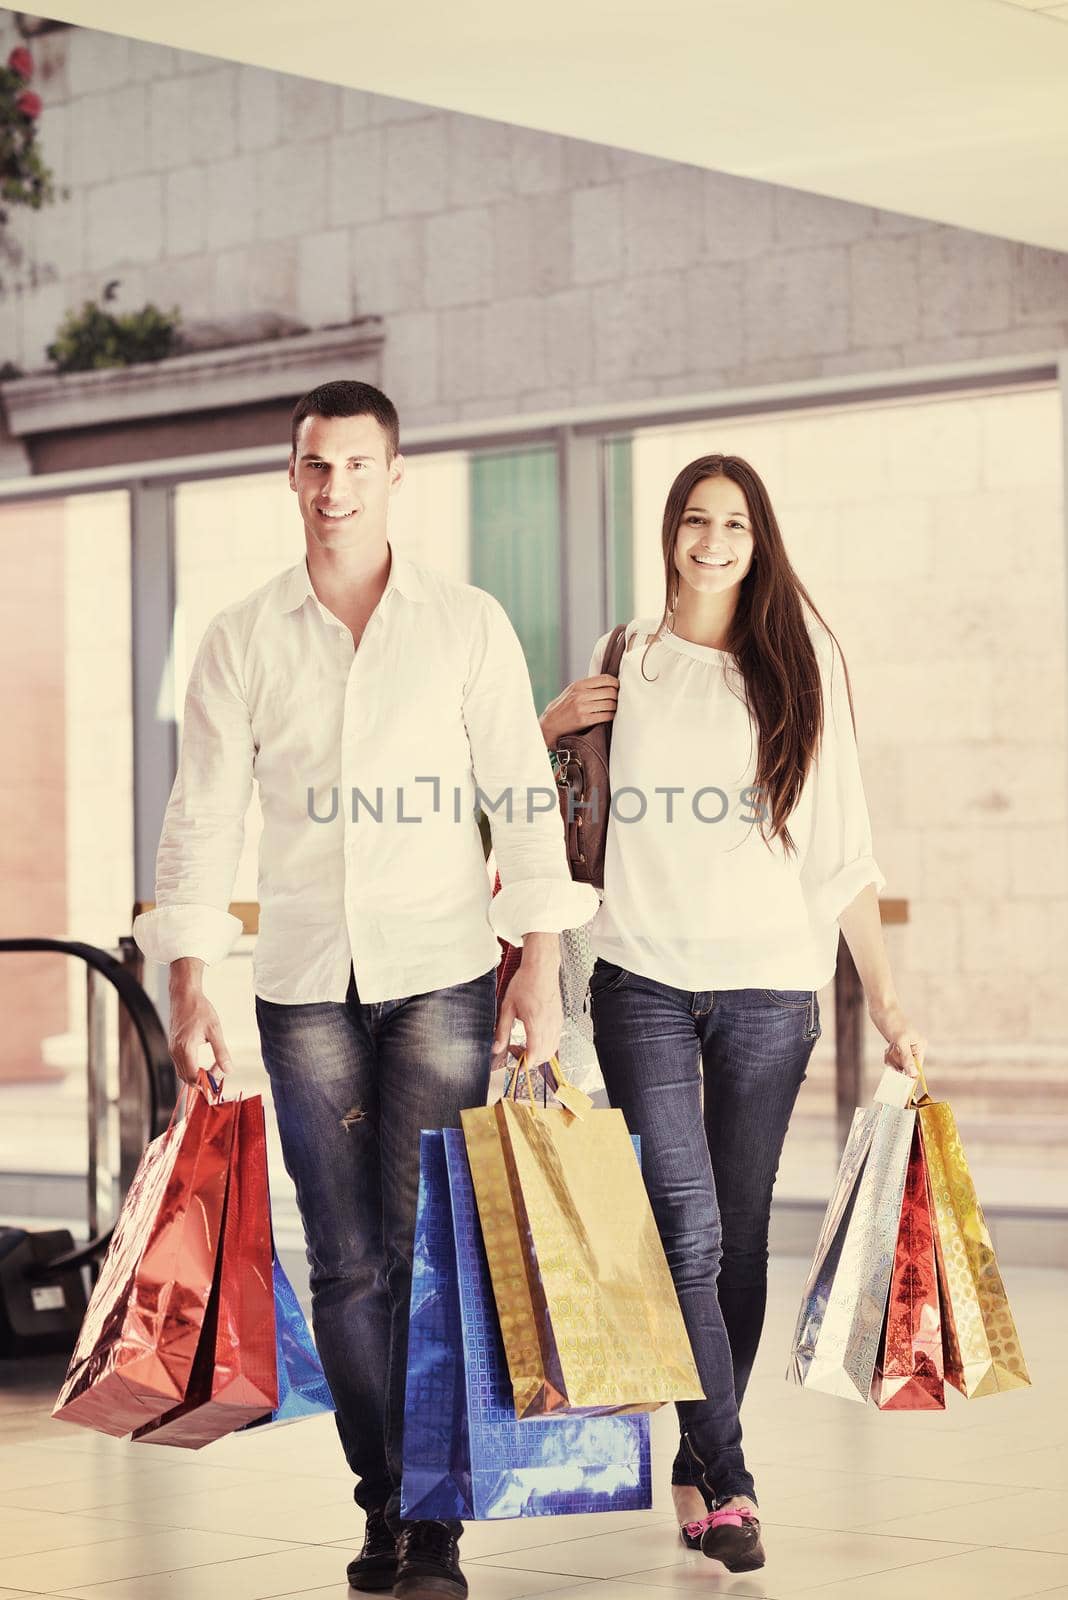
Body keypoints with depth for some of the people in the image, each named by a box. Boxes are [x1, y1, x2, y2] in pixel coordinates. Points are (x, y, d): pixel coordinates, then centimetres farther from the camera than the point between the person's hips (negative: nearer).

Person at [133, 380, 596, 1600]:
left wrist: (539, 964, -5)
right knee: (345, 1262, 4)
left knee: (428, 1250, -6)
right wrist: (189, 992, 1)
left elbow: (522, 799, 2)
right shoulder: (241, 641, 7)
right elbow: (203, 817, 7)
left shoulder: (469, 626, 4)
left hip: (441, 971, -2)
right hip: (302, 980, 2)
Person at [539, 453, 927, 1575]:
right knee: (688, 1229, -12)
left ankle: (695, 1470, 17)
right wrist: (552, 725, 1)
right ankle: (729, 1481, -9)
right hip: (643, 978, 0)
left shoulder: (798, 663, 7)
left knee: (740, 1239, 4)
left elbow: (842, 845, 5)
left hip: (769, 985, 1)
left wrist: (882, 997, 0)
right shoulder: (623, 660, 9)